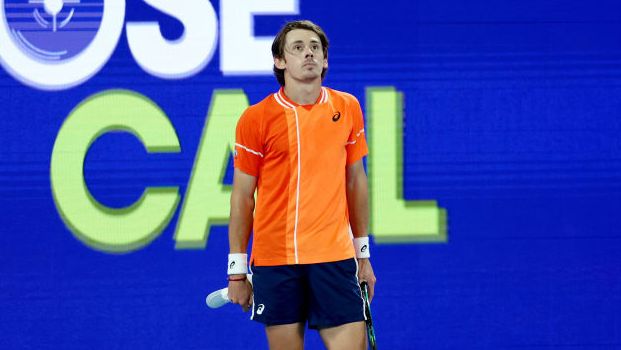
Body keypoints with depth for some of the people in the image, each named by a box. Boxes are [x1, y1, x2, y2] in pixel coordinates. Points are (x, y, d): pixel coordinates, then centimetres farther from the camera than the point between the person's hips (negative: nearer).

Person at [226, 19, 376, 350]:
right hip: (274, 261, -2)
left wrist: (363, 253, 14)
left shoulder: (347, 109, 7)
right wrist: (237, 270, 1)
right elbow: (242, 196, 2)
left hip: (334, 259, 2)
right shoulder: (255, 118, -1)